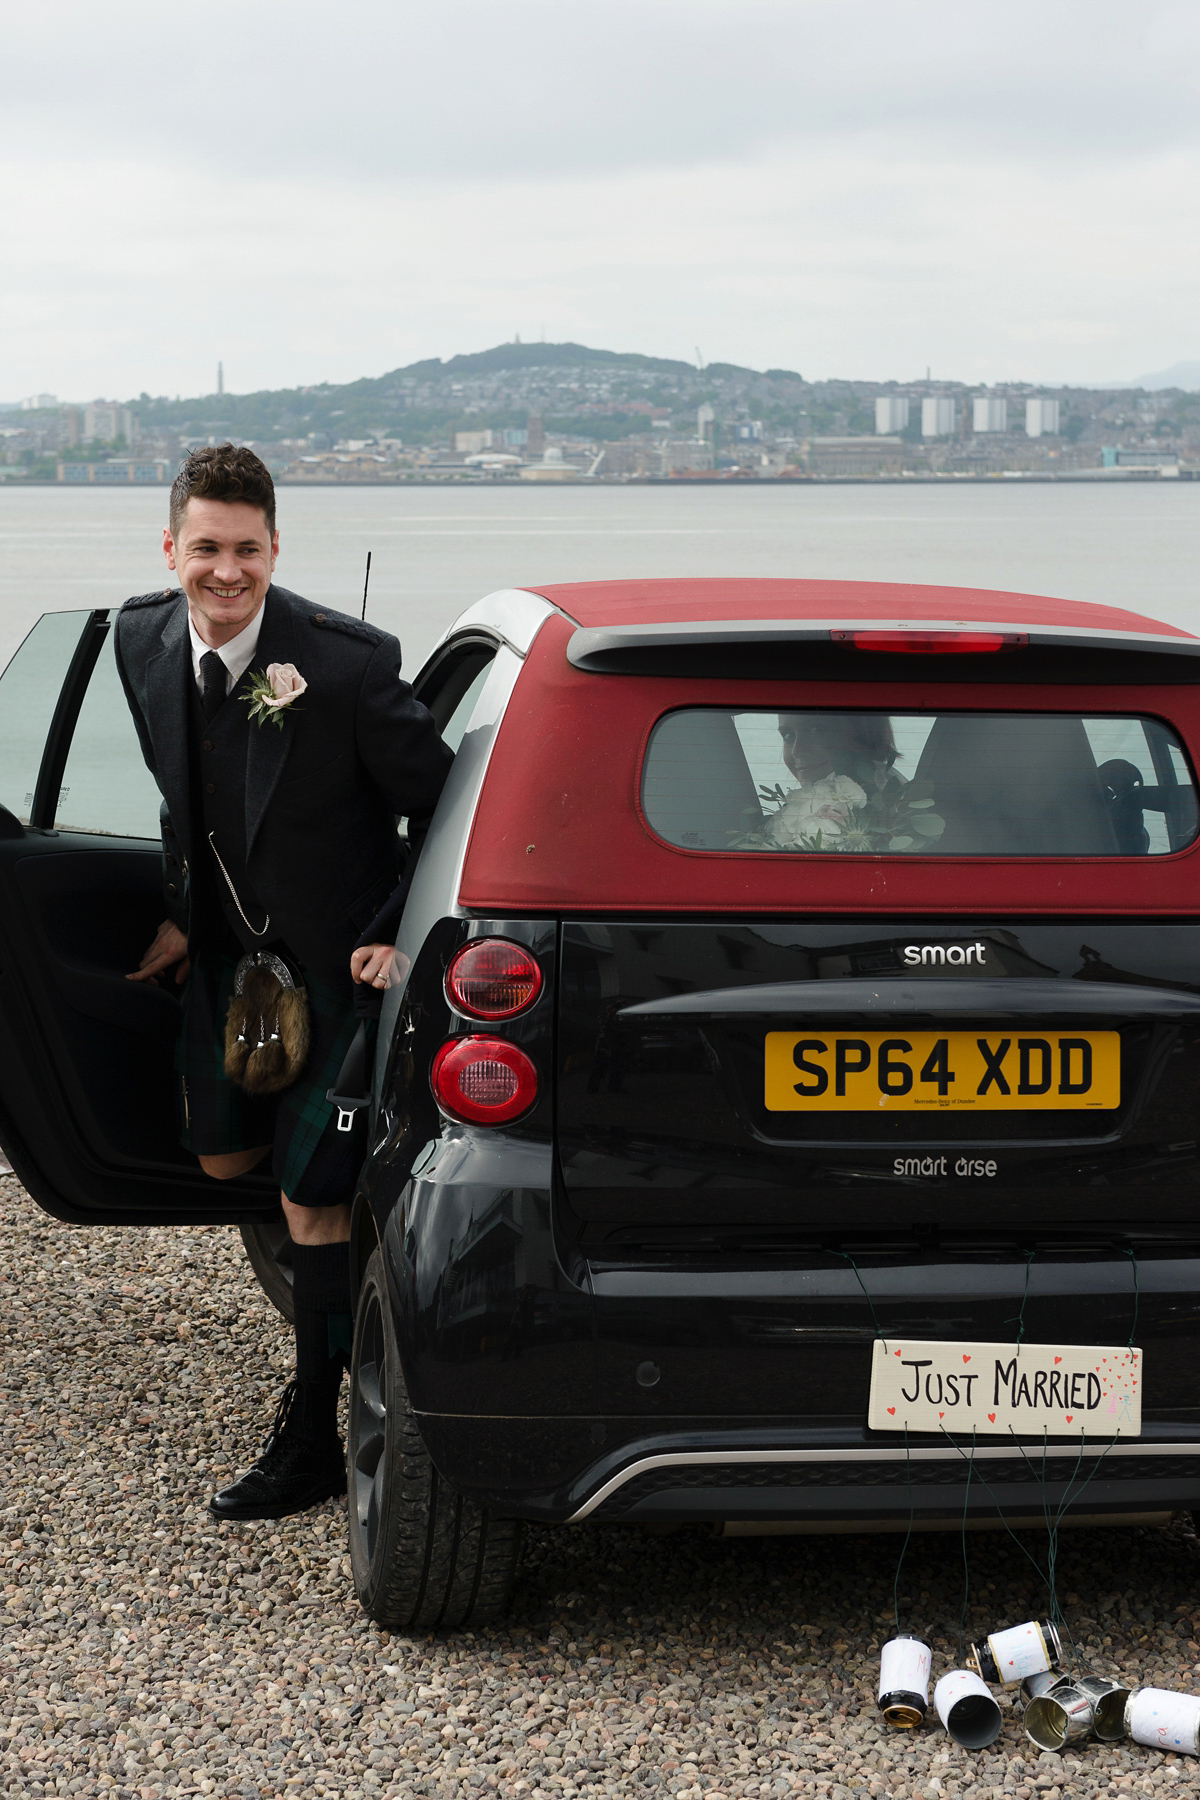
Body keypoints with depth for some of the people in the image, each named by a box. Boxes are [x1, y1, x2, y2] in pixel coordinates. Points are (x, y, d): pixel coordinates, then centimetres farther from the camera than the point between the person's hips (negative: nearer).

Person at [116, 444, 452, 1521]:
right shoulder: (142, 641, -8)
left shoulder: (349, 663, -27)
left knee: (312, 1196, -2)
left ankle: (311, 1445, 10)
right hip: (231, 950, 6)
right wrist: (182, 912, 11)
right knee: (222, 1156, 14)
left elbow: (442, 809, -16)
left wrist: (404, 938, -20)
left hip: (340, 964, -6)